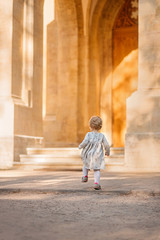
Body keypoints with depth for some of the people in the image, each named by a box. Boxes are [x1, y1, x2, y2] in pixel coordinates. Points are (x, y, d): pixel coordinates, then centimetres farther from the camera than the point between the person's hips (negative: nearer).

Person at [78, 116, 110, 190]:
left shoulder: (89, 134, -10)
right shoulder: (102, 136, -4)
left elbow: (85, 142, -21)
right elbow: (106, 145, -4)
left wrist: (80, 146, 0)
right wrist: (107, 152, 14)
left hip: (88, 155, 0)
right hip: (98, 156, 0)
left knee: (85, 165, 30)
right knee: (97, 170, 5)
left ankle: (85, 176, 25)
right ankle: (96, 183, -8)